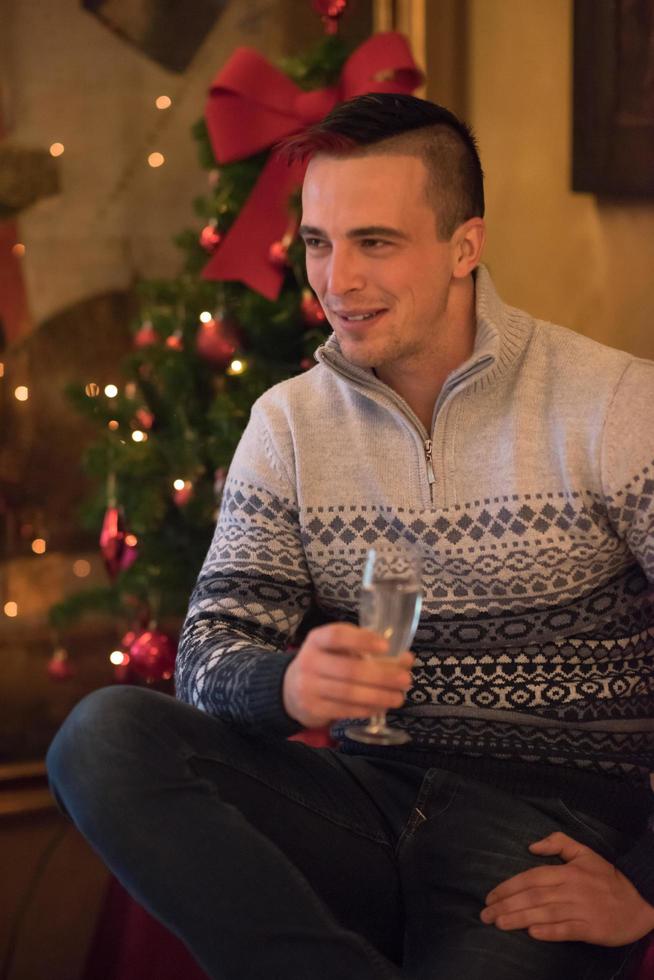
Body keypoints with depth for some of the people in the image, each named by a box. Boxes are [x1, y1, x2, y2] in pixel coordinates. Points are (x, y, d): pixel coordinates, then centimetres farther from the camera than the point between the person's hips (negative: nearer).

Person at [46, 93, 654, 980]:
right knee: (104, 734, -20)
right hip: (369, 801, 5)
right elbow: (209, 654, 2)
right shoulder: (288, 422, 10)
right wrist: (288, 686, -22)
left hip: (556, 824, -5)